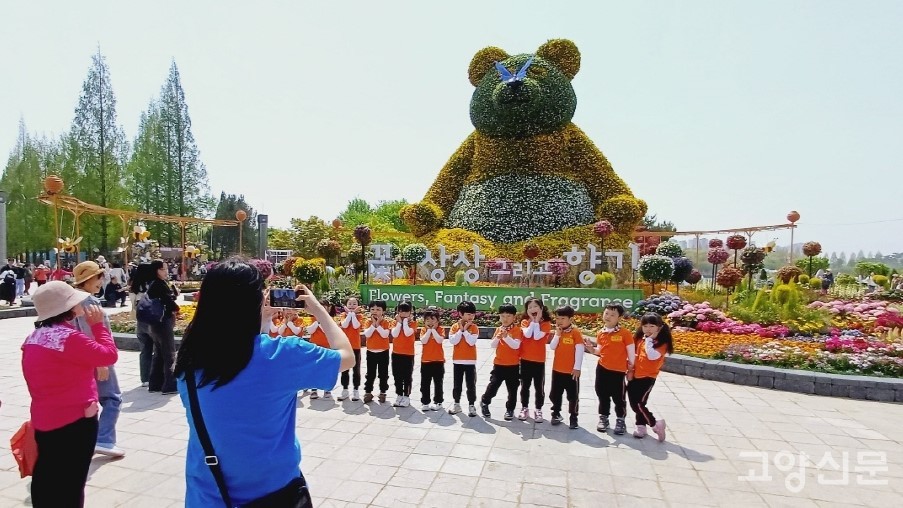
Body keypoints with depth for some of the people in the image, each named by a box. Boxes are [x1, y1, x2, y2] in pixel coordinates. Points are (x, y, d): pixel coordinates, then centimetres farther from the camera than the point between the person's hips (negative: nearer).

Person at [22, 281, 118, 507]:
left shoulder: (34, 337, 5)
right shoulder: (69, 337, -22)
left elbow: (37, 380, 13)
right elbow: (109, 355, -16)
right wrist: (98, 325, -8)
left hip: (43, 419, 8)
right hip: (75, 420, -8)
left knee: (46, 480, 20)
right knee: (71, 483, 6)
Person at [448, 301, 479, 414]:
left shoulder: (474, 327, -5)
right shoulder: (454, 327, -1)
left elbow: (471, 342, -17)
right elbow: (453, 341, -13)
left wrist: (465, 330, -16)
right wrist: (461, 330, -15)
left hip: (470, 361, -1)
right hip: (457, 360, 2)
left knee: (471, 385, 4)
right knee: (457, 384, 12)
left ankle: (471, 405, 15)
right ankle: (457, 404, 25)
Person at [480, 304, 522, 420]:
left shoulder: (517, 330, -8)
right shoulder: (498, 329, 5)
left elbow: (516, 345, -20)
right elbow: (492, 346, 0)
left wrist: (506, 337, -30)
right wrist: (497, 337, -17)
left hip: (513, 365, -2)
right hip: (498, 364, 2)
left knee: (512, 389, 7)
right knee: (493, 385, 3)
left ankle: (510, 409, 23)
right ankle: (484, 402, 26)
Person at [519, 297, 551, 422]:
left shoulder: (546, 323, -5)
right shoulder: (525, 322, 1)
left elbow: (537, 336, -19)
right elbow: (527, 334, -18)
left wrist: (536, 321, -13)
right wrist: (532, 321, -12)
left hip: (539, 360, -2)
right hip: (525, 359, 2)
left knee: (539, 387, 6)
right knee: (525, 386, 11)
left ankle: (538, 410, 19)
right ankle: (524, 409, 23)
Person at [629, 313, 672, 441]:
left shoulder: (662, 342, -11)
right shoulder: (639, 339, 6)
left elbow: (652, 356, -28)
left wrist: (649, 340, -22)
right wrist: (630, 370, 7)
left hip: (648, 377, -6)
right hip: (635, 376, 6)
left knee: (639, 403, -10)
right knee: (634, 403, 10)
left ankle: (656, 424, 9)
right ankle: (641, 426, 25)